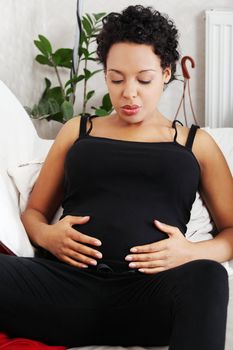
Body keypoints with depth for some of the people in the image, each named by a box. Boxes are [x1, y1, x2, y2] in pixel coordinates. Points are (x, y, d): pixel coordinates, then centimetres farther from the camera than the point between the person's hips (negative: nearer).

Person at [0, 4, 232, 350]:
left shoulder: (196, 143, 21)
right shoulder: (77, 130, 25)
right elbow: (34, 211, 25)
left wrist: (192, 252, -6)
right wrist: (46, 235, 0)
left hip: (151, 290, 0)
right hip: (69, 282, 1)